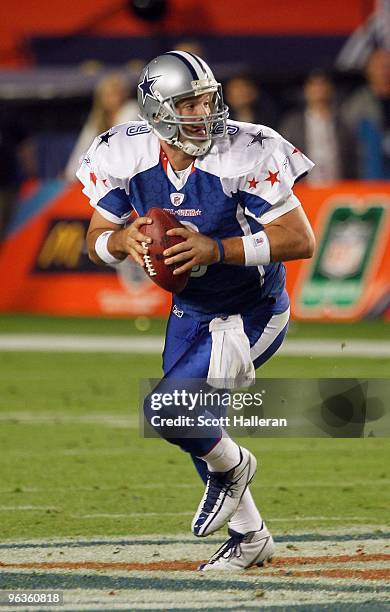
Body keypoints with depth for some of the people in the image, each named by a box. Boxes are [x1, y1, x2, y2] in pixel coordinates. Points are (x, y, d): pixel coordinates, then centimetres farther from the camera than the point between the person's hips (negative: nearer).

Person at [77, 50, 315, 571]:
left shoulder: (244, 154, -26)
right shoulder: (129, 157, -12)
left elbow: (301, 239, -26)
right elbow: (97, 237, -1)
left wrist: (217, 249, -35)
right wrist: (123, 240, -25)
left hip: (252, 312, -6)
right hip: (189, 311, 6)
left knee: (167, 409, -20)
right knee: (194, 427, 16)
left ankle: (230, 466, 12)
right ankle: (249, 537, 38)